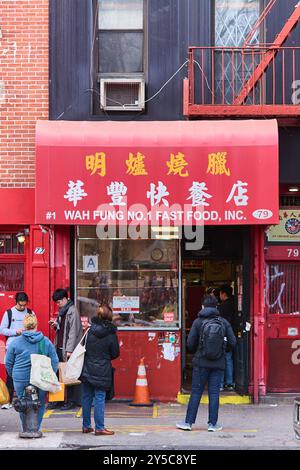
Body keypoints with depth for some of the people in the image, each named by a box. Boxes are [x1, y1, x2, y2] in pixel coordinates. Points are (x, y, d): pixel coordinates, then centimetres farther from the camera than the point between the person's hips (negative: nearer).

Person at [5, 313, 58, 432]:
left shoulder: (16, 342, -3)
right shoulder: (46, 341, 0)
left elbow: (8, 363, 5)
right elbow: (54, 361, 2)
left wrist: (13, 375, 20)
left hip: (21, 379, 0)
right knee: (40, 405, 12)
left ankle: (26, 430, 17)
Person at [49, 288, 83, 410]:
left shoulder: (72, 311, -11)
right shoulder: (62, 311, 16)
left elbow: (73, 332, -16)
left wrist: (69, 350, -20)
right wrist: (56, 325, 3)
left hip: (68, 349, -8)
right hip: (59, 348, 8)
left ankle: (71, 401, 2)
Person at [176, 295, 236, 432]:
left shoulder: (198, 322, -4)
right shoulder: (224, 322, 0)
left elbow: (190, 344, -5)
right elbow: (233, 342, -2)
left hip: (201, 363, -1)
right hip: (218, 364, 1)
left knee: (196, 392, 5)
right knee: (214, 393, 6)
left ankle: (189, 422, 8)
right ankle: (213, 424, 7)